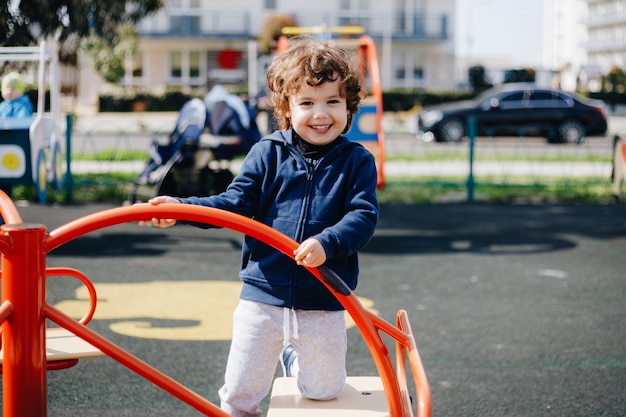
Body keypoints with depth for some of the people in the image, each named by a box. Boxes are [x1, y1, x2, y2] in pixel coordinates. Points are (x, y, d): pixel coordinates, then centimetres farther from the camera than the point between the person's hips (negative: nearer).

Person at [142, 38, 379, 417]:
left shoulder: (357, 161, -3)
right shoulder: (269, 152, -1)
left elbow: (364, 216, -13)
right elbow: (237, 202, -5)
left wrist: (327, 244, -32)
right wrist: (180, 208, -18)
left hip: (322, 303, 0)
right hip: (264, 294, 1)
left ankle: (296, 356, 44)